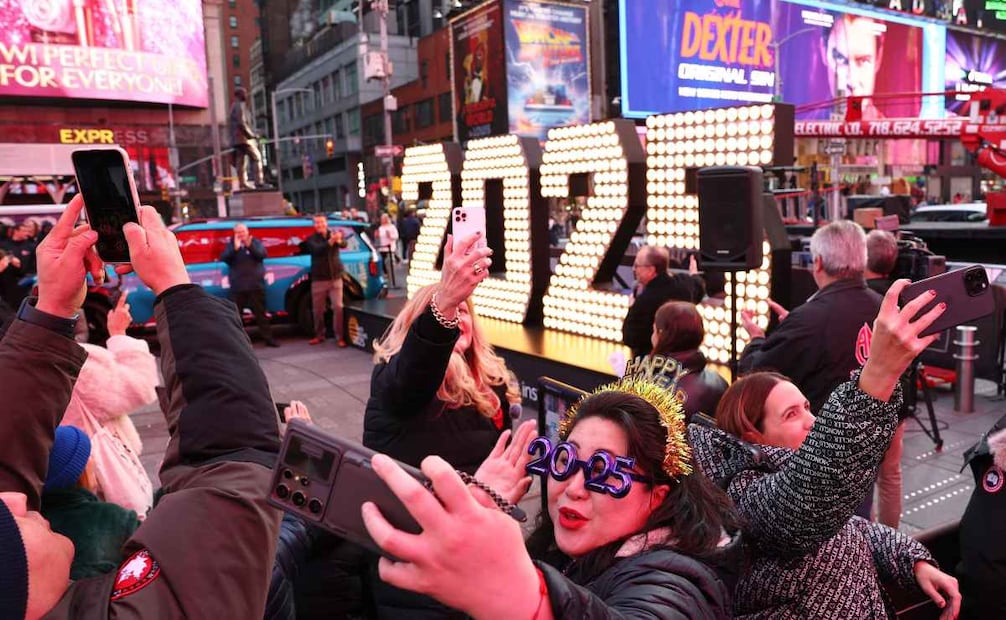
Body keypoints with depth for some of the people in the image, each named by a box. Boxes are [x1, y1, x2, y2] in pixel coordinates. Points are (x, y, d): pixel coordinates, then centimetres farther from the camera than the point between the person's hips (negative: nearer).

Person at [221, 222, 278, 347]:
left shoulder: (255, 242, 7)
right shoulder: (231, 245, 7)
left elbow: (263, 254, -9)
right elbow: (224, 258, -8)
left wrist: (250, 246, -24)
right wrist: (235, 248, -22)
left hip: (255, 285, 0)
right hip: (237, 286, 0)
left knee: (260, 313, 5)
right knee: (236, 314, 0)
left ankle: (268, 338, 9)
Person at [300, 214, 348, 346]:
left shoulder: (334, 234, 3)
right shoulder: (311, 239, 0)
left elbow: (344, 244, -19)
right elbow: (317, 249, -22)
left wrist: (339, 240, -45)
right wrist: (331, 241, -40)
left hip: (335, 278, 0)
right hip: (318, 280, 0)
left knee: (338, 307, -5)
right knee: (318, 310, 7)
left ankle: (339, 337, 1)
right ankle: (319, 335, 23)